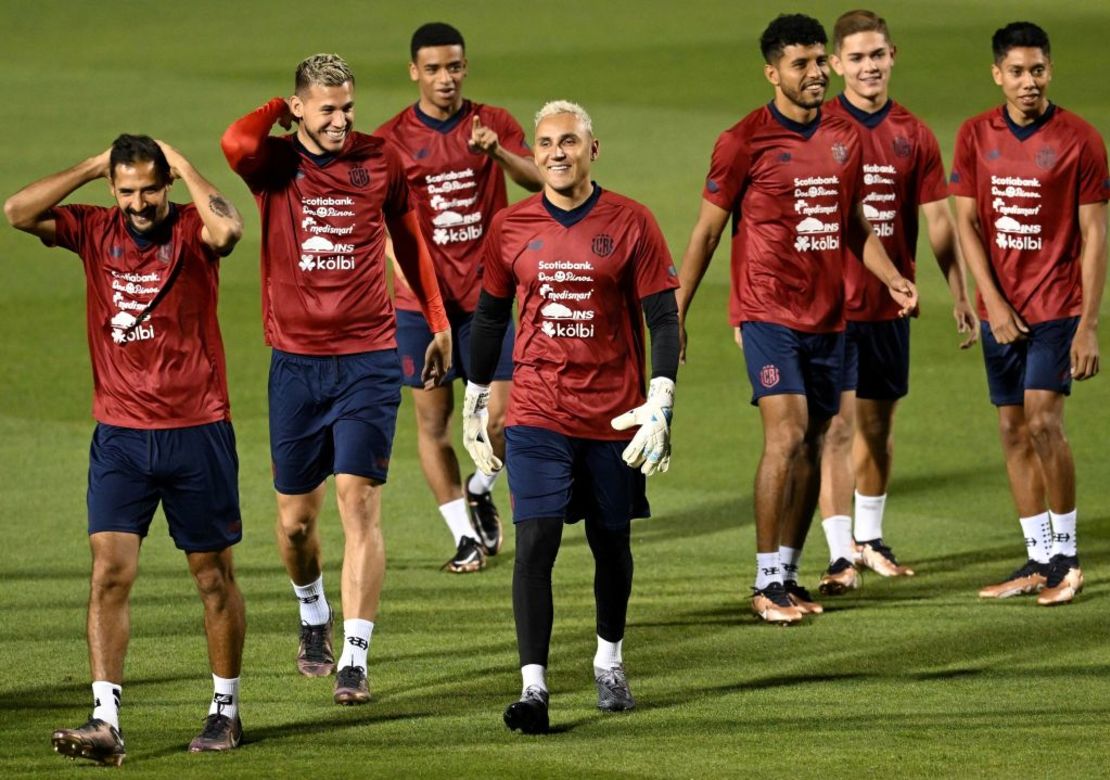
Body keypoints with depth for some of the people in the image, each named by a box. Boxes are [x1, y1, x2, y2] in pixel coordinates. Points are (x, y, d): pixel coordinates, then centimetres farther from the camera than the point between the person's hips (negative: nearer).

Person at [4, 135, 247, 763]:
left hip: (197, 431, -2)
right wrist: (92, 167, -5)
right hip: (121, 436, 2)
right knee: (110, 572, -10)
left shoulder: (192, 230, -6)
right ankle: (106, 722, -14)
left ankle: (227, 709, 23)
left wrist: (183, 166, -16)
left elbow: (228, 227, -29)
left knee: (215, 576, 8)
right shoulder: (95, 230, 3)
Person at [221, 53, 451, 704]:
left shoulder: (380, 160, 3)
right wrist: (279, 111, -7)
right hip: (296, 359, 1)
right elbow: (236, 143, -27)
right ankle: (313, 617, 38)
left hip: (369, 358, -1)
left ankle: (355, 661, -13)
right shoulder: (275, 162, -2)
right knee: (296, 517, 8)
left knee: (359, 500, -12)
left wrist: (438, 321, 21)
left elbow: (408, 237, 18)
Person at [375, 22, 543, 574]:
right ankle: (465, 535, 13)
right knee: (433, 419, 1)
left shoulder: (493, 123, 3)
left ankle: (480, 490, 25)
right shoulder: (392, 140, 1)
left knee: (500, 417, -6)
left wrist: (499, 153, -29)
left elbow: (537, 181, -10)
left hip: (484, 295, 0)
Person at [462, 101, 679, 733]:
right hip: (537, 415, 0)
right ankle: (534, 688, -15)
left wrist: (660, 405, -11)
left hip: (615, 416, 0)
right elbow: (490, 317, 15)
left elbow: (663, 317, -2)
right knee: (536, 542, -12)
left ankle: (610, 660, 36)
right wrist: (476, 402, 17)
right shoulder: (511, 228, 3)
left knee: (613, 544, 12)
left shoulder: (631, 224, -3)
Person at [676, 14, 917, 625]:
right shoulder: (745, 142, -7)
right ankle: (767, 583, -10)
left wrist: (892, 278, 5)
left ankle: (788, 574, 16)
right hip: (768, 312, -6)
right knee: (786, 435, -15)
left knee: (810, 446, 7)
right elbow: (707, 231, -1)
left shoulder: (845, 139, 9)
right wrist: (676, 312, -3)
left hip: (827, 315, 6)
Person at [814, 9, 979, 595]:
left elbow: (938, 222, 8)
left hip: (890, 304, 4)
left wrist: (960, 296, 3)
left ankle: (870, 538, 29)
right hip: (832, 301, -4)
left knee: (878, 424, 14)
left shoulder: (913, 136, 5)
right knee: (839, 425, -9)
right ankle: (840, 554, -10)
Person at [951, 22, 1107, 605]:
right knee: (1012, 429, 5)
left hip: (1056, 305, -4)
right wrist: (993, 303, -6)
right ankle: (1039, 561, 13)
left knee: (1043, 421, -14)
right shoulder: (976, 136, 4)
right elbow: (966, 223, 5)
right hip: (1001, 310, 4)